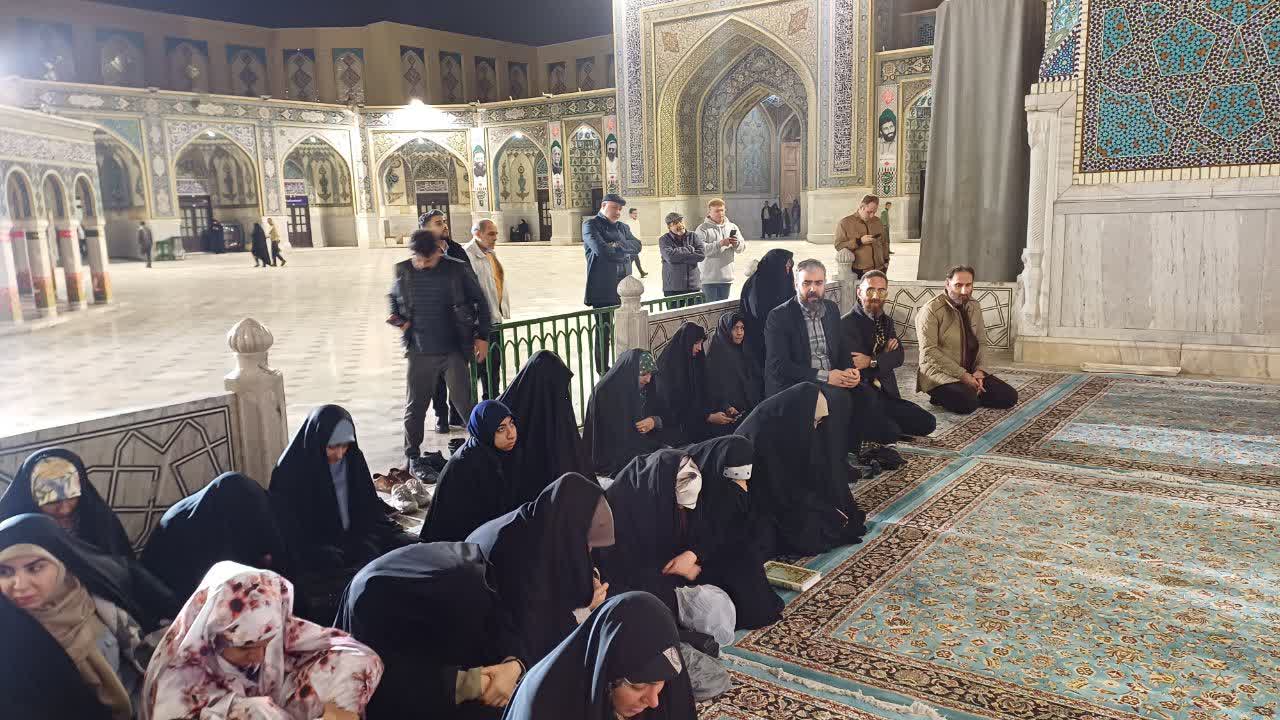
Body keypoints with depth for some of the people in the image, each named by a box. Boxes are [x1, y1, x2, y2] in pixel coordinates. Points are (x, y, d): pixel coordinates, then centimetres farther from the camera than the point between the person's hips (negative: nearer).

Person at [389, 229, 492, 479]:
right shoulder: (403, 271, -1)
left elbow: (480, 301, 4)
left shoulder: (457, 269, -6)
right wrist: (396, 317, -1)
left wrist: (482, 336, 1)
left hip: (454, 350, -2)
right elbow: (393, 297, 19)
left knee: (464, 403, 5)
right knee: (415, 406, 7)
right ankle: (413, 457, 21)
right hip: (420, 352, 2)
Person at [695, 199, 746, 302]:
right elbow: (701, 249, -18)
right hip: (709, 278, -5)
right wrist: (720, 244, -24)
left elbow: (743, 247, 11)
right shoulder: (703, 229, -3)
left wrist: (736, 244, -12)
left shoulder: (732, 227, 12)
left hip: (726, 277, 5)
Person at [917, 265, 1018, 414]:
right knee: (967, 403, -32)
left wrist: (979, 370, -7)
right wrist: (962, 375, -21)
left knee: (1009, 397, -8)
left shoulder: (974, 308, 10)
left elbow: (981, 343, 13)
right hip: (940, 372, -7)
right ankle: (943, 396, -4)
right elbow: (929, 351, -19)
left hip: (970, 373, 7)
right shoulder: (931, 310, -12)